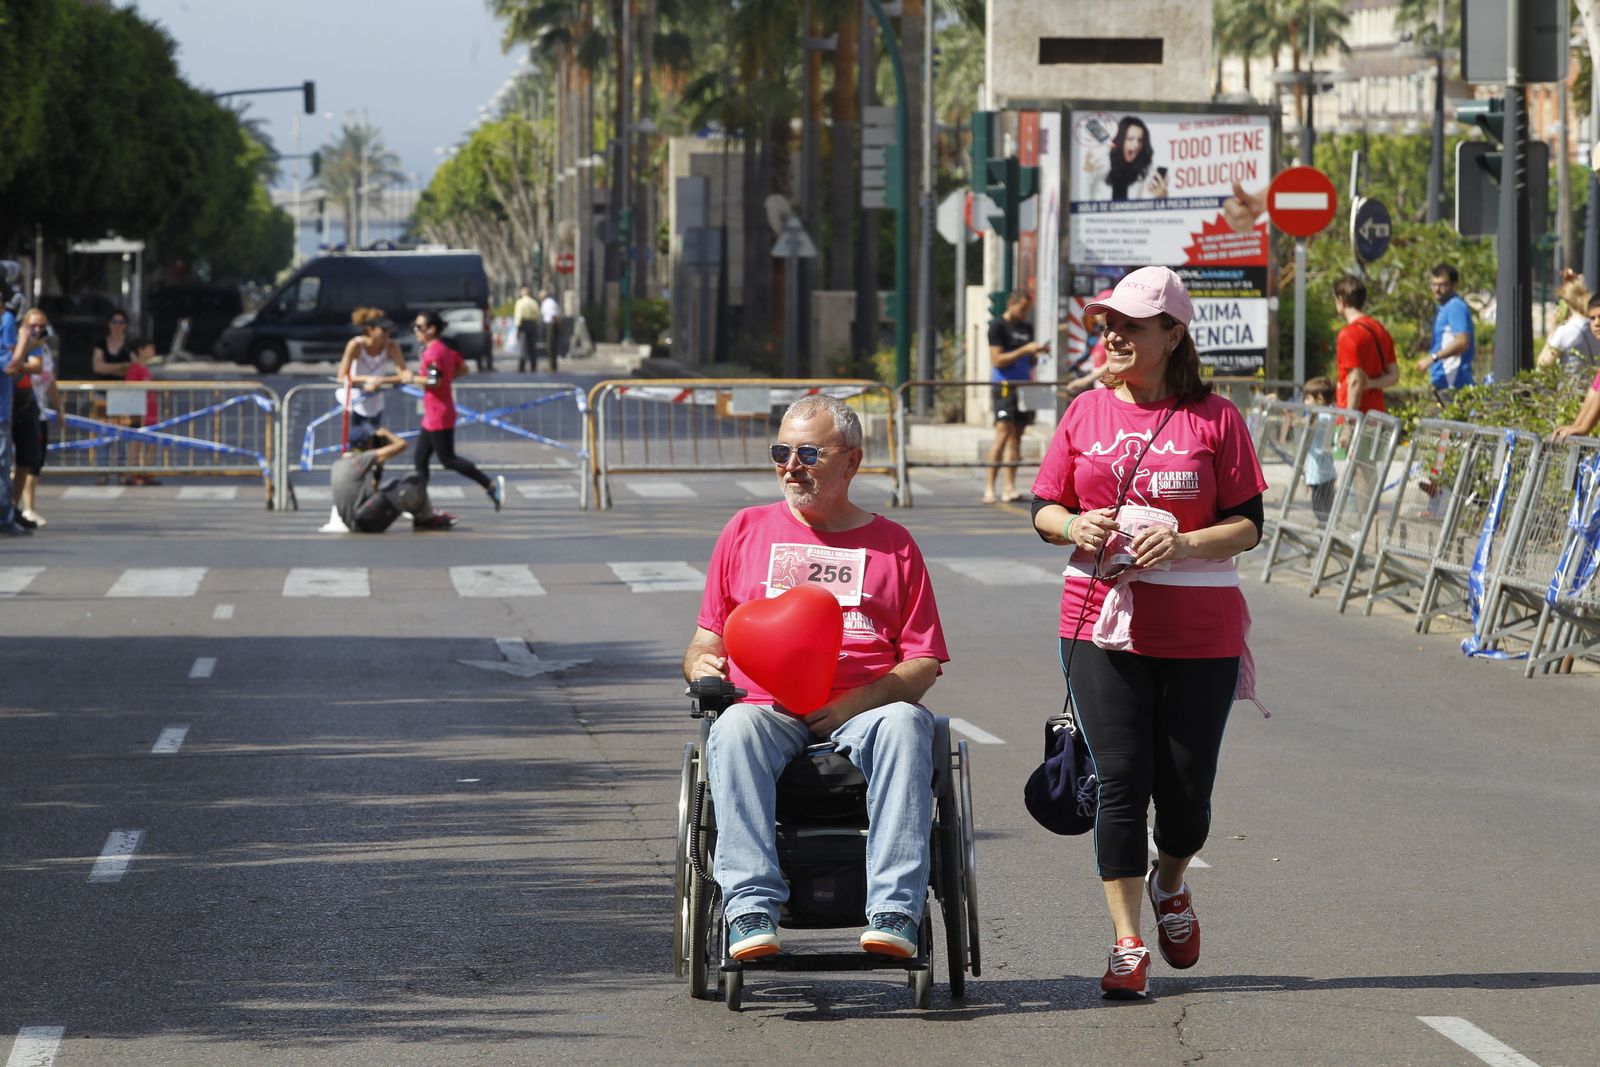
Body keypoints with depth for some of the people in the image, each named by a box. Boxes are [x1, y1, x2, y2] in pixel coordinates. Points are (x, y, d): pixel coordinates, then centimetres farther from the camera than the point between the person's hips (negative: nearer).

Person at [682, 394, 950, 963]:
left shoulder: (892, 543, 18)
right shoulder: (747, 530, 22)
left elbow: (924, 662, 10)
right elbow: (709, 635, 24)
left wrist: (860, 701, -10)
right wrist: (702, 664, -3)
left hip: (861, 714, -1)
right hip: (767, 711, 1)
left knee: (906, 723, -36)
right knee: (734, 730, -36)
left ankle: (895, 911, -44)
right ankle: (751, 909, -46)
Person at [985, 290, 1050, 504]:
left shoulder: (1027, 328, 18)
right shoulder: (998, 327, -4)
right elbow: (997, 360, -11)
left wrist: (1037, 352, 2)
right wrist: (1024, 350, -15)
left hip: (1023, 385, 7)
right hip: (1004, 385, -7)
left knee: (1016, 436, 5)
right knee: (1004, 432, -15)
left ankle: (1009, 488, 5)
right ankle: (989, 488, -15)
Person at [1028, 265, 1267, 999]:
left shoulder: (1213, 418, -1)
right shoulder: (1086, 413, 8)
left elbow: (1248, 525, -1)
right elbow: (1043, 508, 12)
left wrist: (1185, 542, -19)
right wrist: (1072, 526, -10)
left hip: (1199, 631, -1)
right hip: (1102, 621, 1)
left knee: (1186, 788, 4)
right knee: (1120, 781, -6)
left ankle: (1170, 884, 37)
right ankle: (1127, 943, 0)